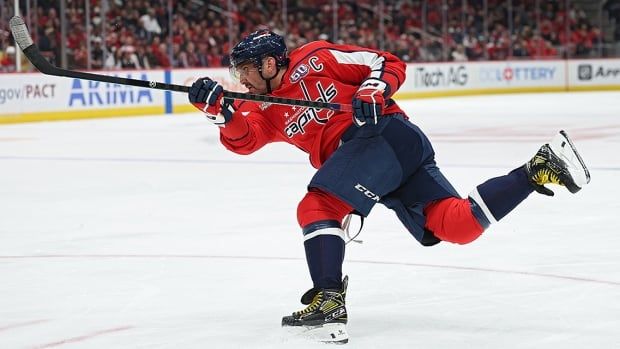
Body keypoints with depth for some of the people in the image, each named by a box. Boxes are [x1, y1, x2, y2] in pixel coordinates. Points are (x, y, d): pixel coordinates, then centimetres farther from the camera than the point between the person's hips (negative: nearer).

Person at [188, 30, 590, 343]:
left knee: (317, 207, -16)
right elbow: (242, 138, 4)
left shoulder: (314, 58, 4)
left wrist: (372, 93, -15)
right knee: (458, 225, -6)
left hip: (385, 133, -8)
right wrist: (218, 107, -11)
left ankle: (329, 301, -25)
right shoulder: (268, 111, 24)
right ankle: (538, 169, -4)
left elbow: (389, 64, 3)